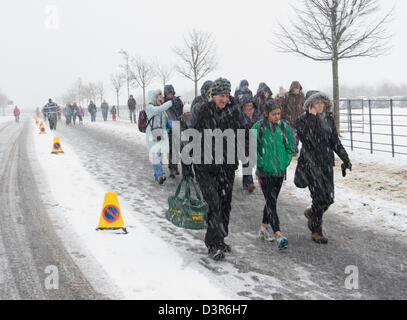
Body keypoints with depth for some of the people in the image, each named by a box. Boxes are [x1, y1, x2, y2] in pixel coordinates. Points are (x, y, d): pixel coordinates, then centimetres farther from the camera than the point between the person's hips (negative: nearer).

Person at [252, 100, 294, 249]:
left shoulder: (284, 127, 3)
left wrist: (285, 162, 2)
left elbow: (290, 147, 12)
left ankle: (264, 227, 32)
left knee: (271, 200, 15)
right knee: (271, 202, -11)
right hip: (264, 172, -4)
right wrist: (261, 163, -11)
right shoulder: (258, 128, -10)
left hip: (280, 171, 5)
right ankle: (278, 235, -16)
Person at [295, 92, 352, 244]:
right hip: (310, 163, -5)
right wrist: (312, 117, -21)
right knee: (320, 197, -8)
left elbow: (335, 142, 16)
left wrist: (345, 159, 11)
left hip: (327, 163, 5)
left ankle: (311, 213, 36)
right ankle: (316, 231, 9)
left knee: (328, 198, 5)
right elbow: (308, 139, -21)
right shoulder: (302, 120, -5)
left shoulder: (329, 119, 10)